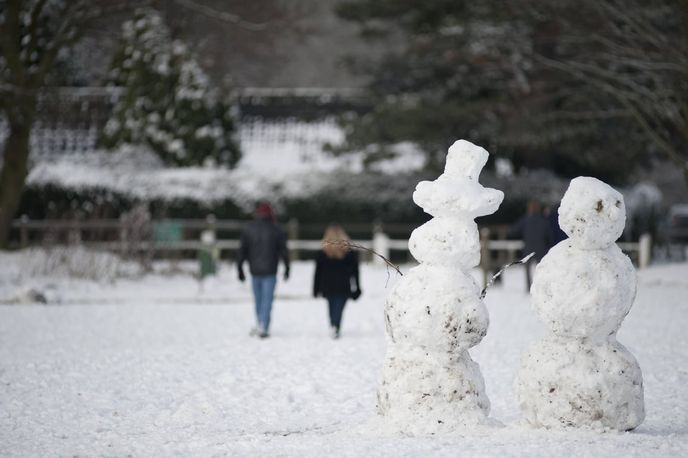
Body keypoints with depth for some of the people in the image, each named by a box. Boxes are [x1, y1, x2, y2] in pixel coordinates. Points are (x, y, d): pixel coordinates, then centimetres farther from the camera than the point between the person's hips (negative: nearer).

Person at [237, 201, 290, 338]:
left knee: (258, 299, 14)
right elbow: (283, 251, -1)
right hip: (270, 271, -2)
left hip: (255, 271, 2)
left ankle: (260, 325, 21)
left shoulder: (248, 229, 1)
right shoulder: (276, 230, -5)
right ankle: (263, 327, -8)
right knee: (267, 299, -1)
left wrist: (240, 269, 9)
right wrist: (287, 269, 10)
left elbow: (242, 250, 2)